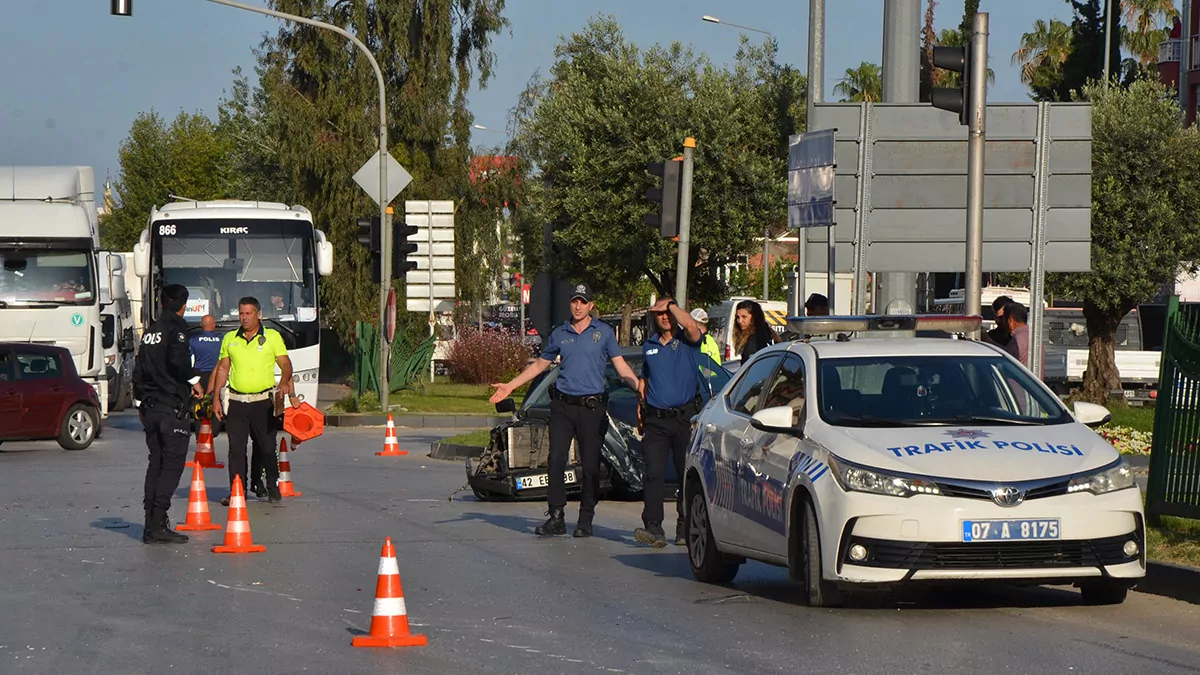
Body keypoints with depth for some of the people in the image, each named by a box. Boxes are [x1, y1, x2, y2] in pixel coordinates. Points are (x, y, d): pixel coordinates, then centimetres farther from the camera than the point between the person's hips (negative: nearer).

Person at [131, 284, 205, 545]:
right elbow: (178, 359, -24)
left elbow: (138, 369, 17)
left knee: (155, 464, 11)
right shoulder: (176, 328, -9)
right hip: (173, 407, -8)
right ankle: (158, 525, -14)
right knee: (172, 465, -7)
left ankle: (151, 524, 9)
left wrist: (140, 402, 24)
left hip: (150, 408, 8)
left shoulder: (150, 331, 14)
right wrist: (194, 381, -8)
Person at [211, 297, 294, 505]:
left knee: (267, 448, 3)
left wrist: (284, 381, -20)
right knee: (236, 449, -3)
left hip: (262, 402, -2)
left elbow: (286, 364, 1)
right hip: (236, 402, 2)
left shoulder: (272, 337, 3)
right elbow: (222, 369, 14)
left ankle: (273, 488, 19)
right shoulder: (229, 339, 11)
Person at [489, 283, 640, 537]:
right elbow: (539, 364, 22)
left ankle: (585, 521, 7)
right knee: (556, 460, -6)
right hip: (563, 405, 2)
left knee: (591, 464, -1)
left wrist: (641, 388, -11)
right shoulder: (559, 334, 12)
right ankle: (556, 517, -1)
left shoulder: (604, 332, 5)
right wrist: (510, 386, 18)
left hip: (592, 407, -2)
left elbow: (621, 366, 4)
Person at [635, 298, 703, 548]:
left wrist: (671, 304, -7)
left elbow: (691, 325, -21)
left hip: (685, 417, -3)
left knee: (688, 475, 2)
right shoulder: (649, 346, 17)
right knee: (654, 474, -9)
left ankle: (685, 528, 10)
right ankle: (653, 527, -16)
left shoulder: (687, 341, 3)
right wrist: (642, 412, 15)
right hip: (656, 421, 3)